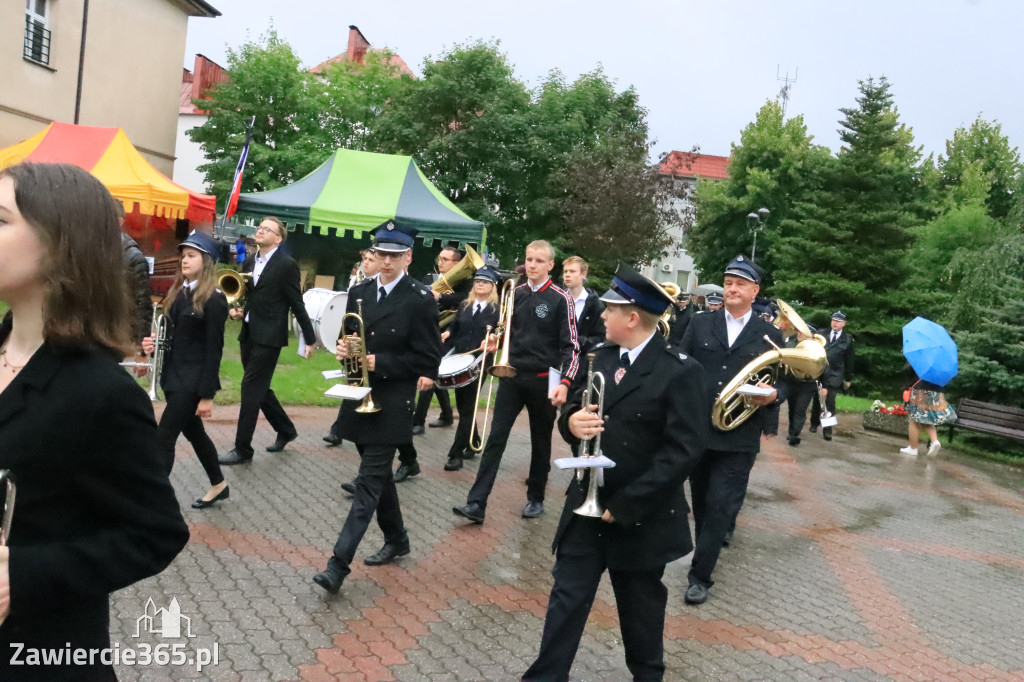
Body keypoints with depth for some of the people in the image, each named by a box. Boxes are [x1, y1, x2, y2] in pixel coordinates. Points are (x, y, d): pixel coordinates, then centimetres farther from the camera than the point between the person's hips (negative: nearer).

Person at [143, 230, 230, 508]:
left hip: (193, 379, -8)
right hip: (174, 375, 8)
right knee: (193, 432, 18)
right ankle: (218, 484, 35)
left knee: (164, 438, -8)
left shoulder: (213, 300, -14)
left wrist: (207, 395, -17)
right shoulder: (177, 292, 9)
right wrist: (154, 342, -6)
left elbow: (214, 349, -16)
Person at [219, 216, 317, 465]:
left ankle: (243, 449, 2)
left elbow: (297, 304, -8)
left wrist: (310, 338, -6)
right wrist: (238, 310, 1)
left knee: (251, 388, -6)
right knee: (259, 388, 15)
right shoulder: (251, 261, 11)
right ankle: (286, 430, 34)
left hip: (268, 336, -8)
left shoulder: (286, 265, -10)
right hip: (248, 333, 8)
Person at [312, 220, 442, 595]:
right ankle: (396, 539, 36)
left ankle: (339, 563, -6)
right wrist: (345, 349, -6)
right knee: (378, 475, 18)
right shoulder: (359, 293, 8)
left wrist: (379, 363, -19)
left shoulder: (421, 300, -10)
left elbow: (428, 360, -12)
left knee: (368, 482, -7)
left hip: (392, 405, -7)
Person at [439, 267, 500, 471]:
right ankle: (472, 444, 31)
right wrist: (447, 332, -7)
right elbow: (454, 327, 14)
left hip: (479, 363, -5)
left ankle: (455, 454, -3)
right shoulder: (464, 306, 11)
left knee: (467, 408, -4)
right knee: (462, 406, 13)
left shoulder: (497, 310, -2)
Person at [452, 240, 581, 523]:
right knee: (495, 438, -2)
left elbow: (571, 346, -11)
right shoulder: (515, 293, 5)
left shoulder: (560, 299, -9)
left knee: (540, 442, 11)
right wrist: (497, 342, -3)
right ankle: (477, 503, -1)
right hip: (512, 377, 3)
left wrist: (565, 382, -23)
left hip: (543, 380, -3)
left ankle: (536, 498, 27)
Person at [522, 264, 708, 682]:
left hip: (641, 517, -4)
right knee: (566, 597, 7)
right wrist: (572, 421, -15)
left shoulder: (679, 372, -16)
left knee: (641, 606, 16)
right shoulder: (602, 357, 4)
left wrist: (624, 504, -20)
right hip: (586, 504, 5)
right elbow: (576, 408, 12)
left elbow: (683, 451, -20)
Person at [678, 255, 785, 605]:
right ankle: (706, 553, 35)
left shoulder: (770, 335, 4)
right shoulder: (700, 324, 6)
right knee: (701, 503, 15)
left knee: (720, 506, -4)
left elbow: (784, 382, 6)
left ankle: (700, 575, 5)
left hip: (739, 437, -2)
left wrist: (773, 395, -16)